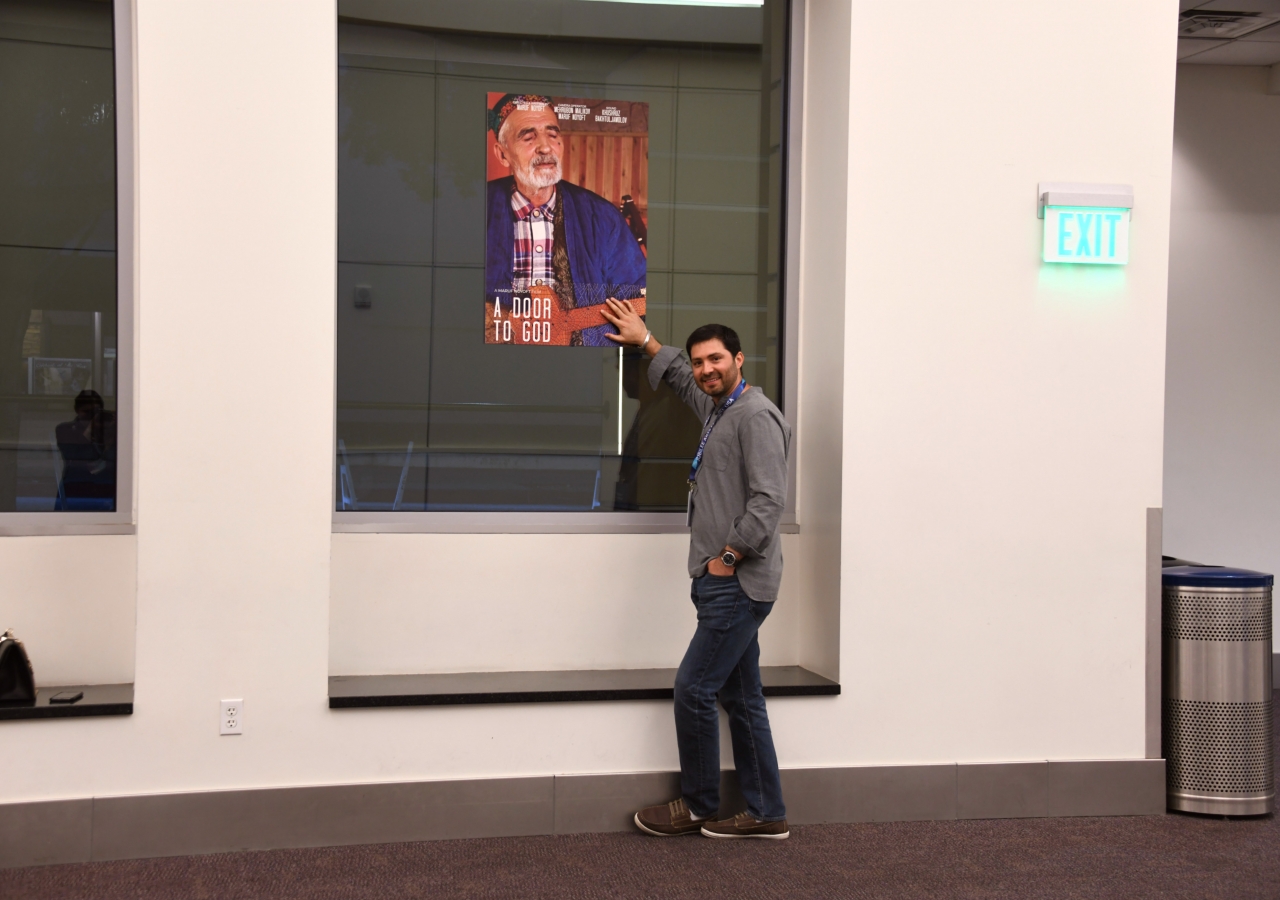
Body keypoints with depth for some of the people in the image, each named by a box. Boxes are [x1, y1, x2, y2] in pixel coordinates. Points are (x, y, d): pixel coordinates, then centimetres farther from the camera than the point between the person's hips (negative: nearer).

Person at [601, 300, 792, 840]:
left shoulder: (755, 416, -12)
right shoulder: (718, 409, 17)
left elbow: (768, 501, -20)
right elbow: (681, 379, 41)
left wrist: (726, 557, -15)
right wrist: (645, 340, 43)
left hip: (738, 584, -10)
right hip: (724, 583, 10)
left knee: (693, 688, -6)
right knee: (741, 697, 10)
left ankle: (698, 807, 9)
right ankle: (766, 815, 16)